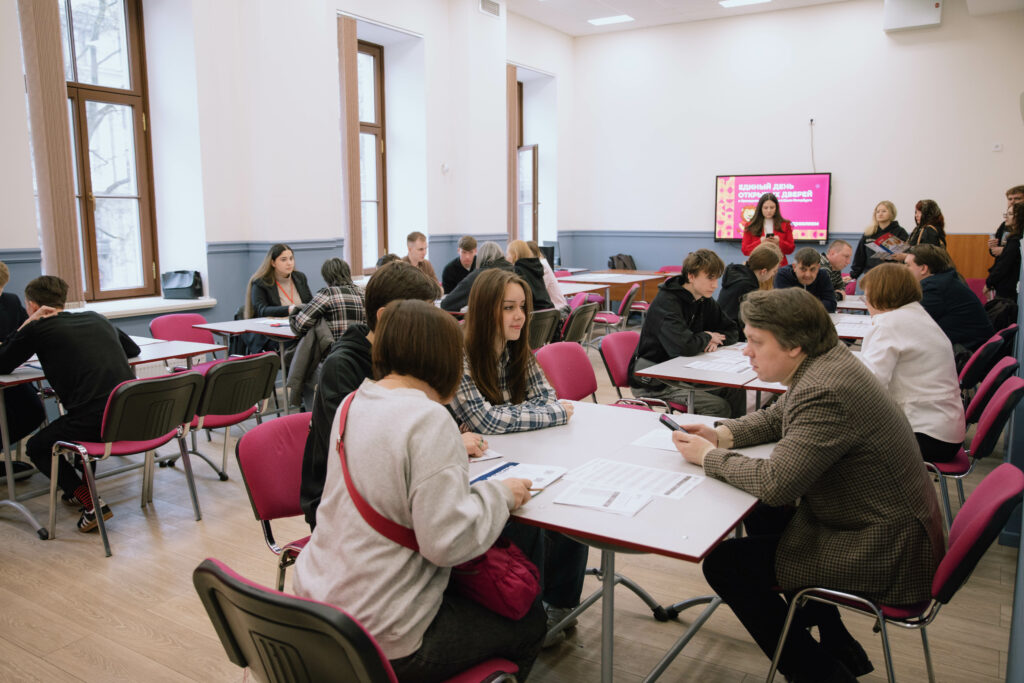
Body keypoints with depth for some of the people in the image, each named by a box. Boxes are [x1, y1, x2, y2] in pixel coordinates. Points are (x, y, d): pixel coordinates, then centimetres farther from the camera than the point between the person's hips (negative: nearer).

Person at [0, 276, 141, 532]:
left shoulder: (38, 328, 4)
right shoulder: (95, 318, 19)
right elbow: (133, 349, 33)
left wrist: (26, 325, 18)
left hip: (97, 421, -6)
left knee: (36, 448, 21)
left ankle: (91, 503, 4)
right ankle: (84, 485, 41)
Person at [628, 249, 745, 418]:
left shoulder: (704, 301, 7)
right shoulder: (666, 302, -20)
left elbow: (732, 331, 16)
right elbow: (684, 346, -33)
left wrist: (715, 340, -7)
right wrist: (706, 337, -11)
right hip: (652, 382, -8)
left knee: (735, 391, -9)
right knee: (719, 407, -20)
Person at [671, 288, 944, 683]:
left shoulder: (823, 392, -28)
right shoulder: (826, 362, 2)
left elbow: (775, 484, -29)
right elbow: (776, 417, 18)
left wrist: (709, 456, -14)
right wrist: (723, 434, 1)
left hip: (884, 553, -10)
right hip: (896, 524, 10)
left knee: (724, 563, -8)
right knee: (762, 519, 24)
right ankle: (839, 651, 31)